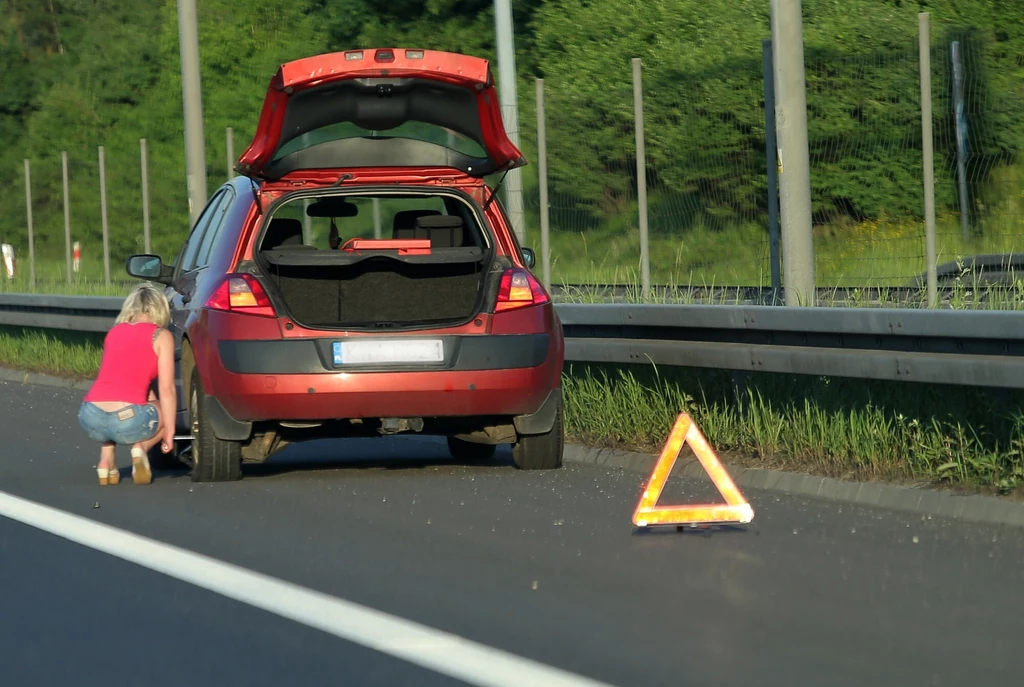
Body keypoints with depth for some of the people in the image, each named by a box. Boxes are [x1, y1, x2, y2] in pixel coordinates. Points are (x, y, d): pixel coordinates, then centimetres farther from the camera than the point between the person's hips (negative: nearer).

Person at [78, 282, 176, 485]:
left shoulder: (114, 333, 21)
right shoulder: (161, 336, 6)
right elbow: (166, 389, 1)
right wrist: (169, 432, 9)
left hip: (91, 420, 5)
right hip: (128, 421, -4)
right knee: (166, 412, 29)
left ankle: (106, 459, 17)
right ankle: (141, 446, 0)